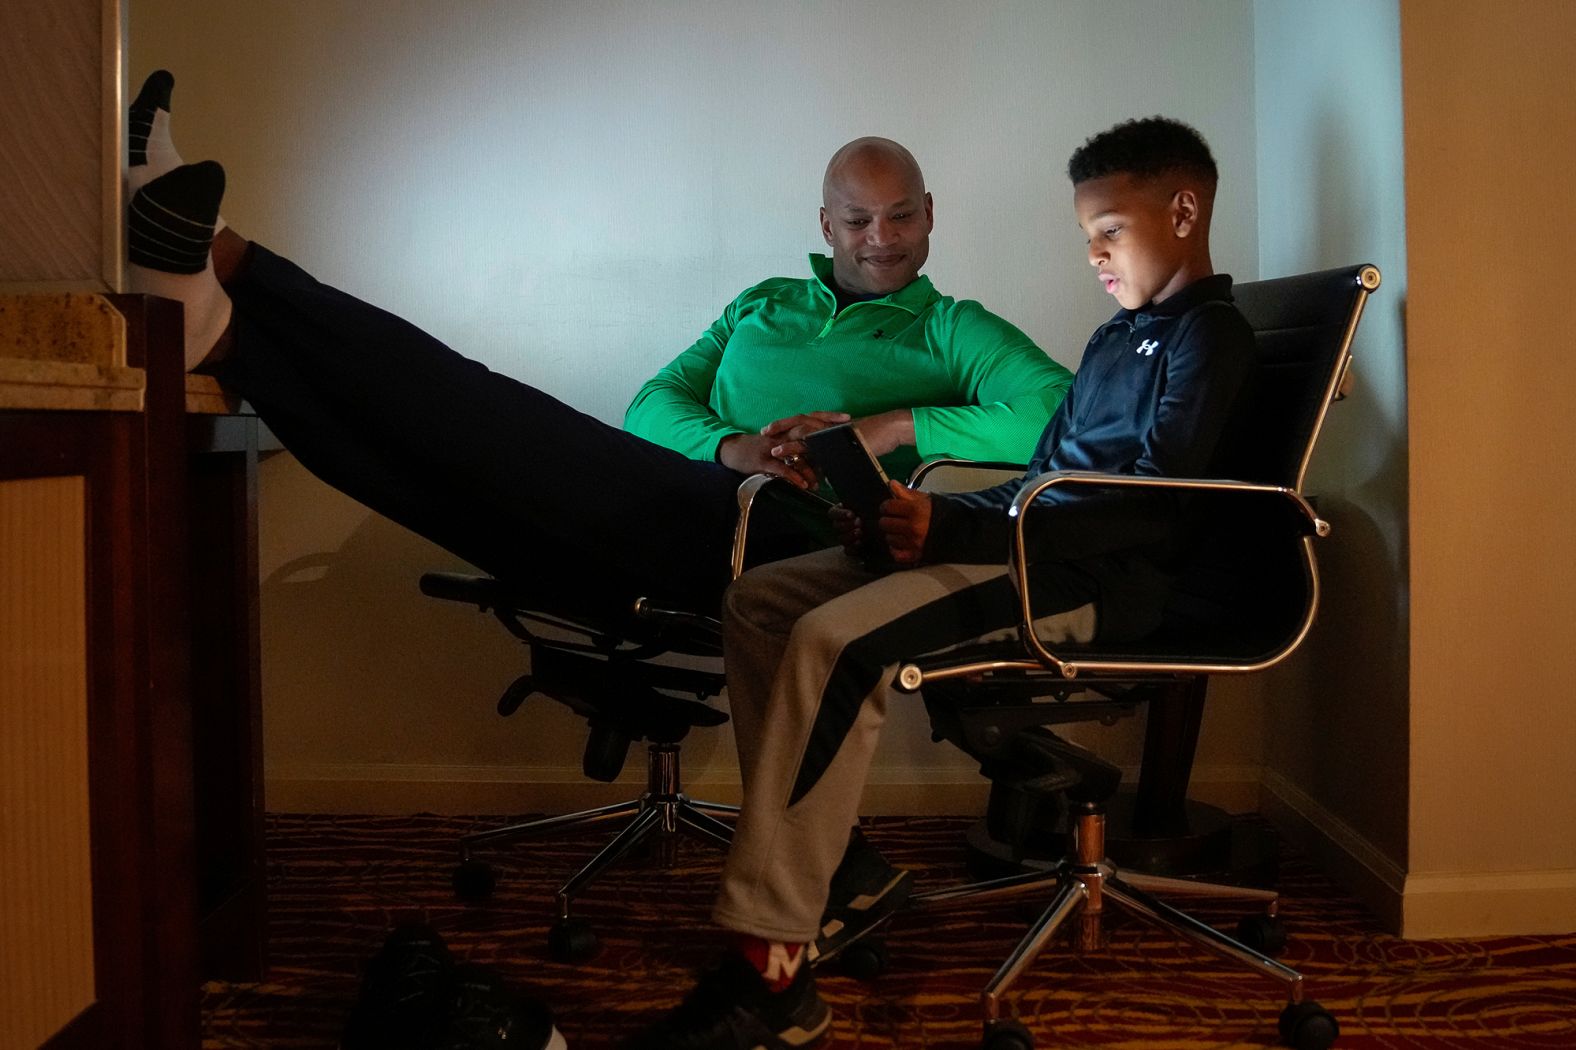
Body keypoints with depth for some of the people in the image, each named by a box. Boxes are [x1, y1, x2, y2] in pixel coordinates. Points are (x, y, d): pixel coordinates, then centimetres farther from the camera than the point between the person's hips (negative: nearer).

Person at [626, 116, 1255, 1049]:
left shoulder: (1210, 336, -3)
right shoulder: (1118, 338, 26)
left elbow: (1153, 507, -17)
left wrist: (954, 528, -25)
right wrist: (924, 516, 2)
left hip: (1103, 580, -9)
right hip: (1035, 544, 9)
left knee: (836, 640, -30)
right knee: (759, 599, -3)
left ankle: (770, 972, -26)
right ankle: (817, 873, -8)